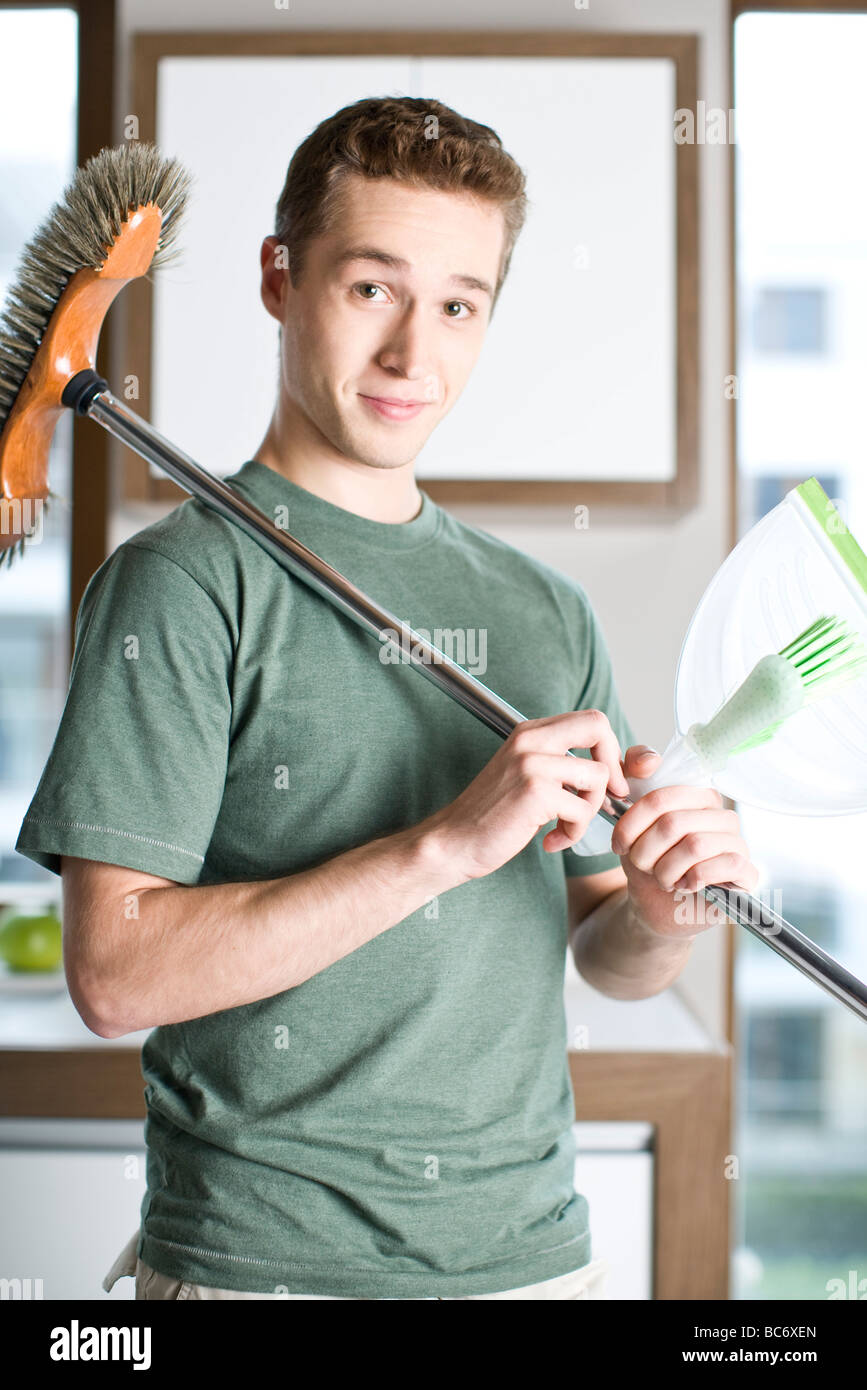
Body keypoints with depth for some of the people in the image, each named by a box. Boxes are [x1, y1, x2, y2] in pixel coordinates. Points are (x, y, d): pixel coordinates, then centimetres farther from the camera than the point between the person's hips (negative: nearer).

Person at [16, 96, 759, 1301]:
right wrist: (446, 844, -23)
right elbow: (114, 974, -18)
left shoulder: (548, 611, 7)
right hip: (267, 1255, -5)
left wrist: (666, 910, -12)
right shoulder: (184, 583, -11)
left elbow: (610, 958, 11)